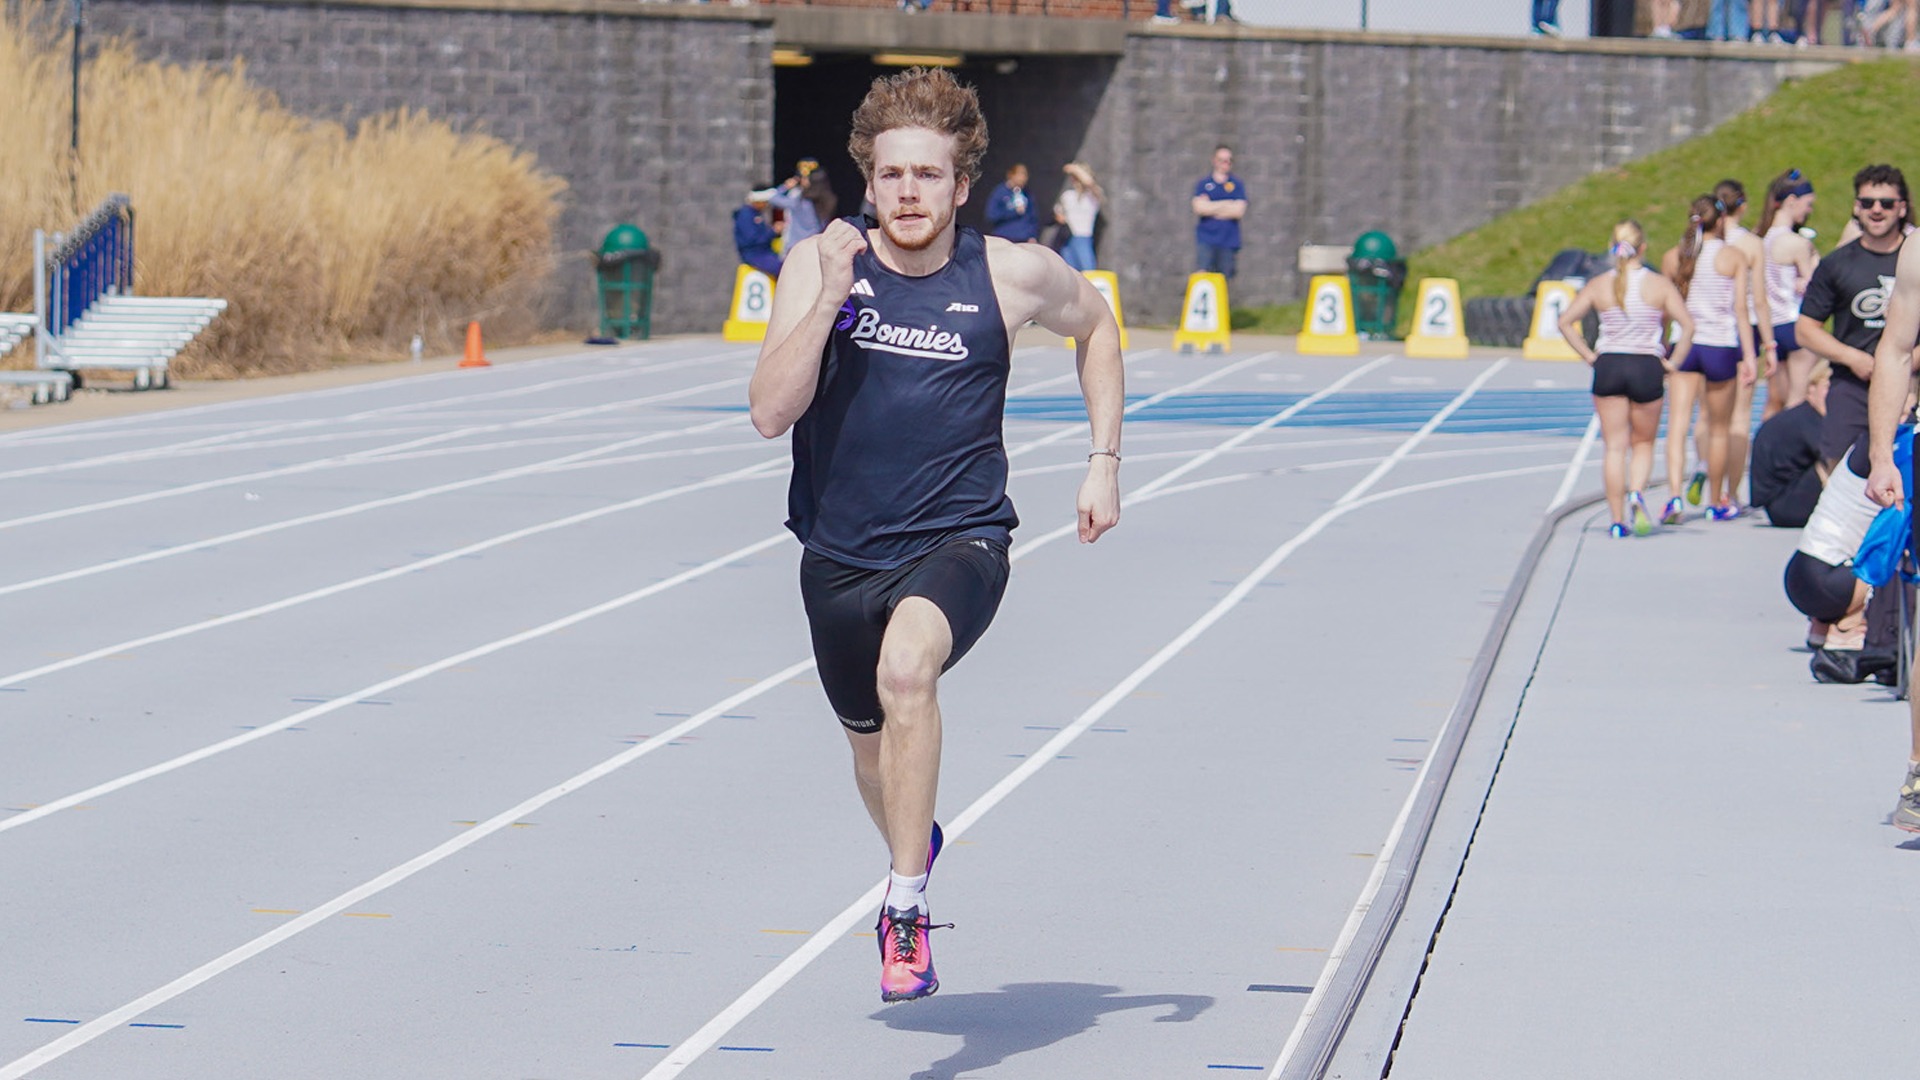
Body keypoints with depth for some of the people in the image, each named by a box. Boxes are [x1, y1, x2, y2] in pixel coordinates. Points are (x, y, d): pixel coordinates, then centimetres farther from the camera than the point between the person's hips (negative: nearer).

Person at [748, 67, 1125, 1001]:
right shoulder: (819, 266, -6)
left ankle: (906, 909, -28)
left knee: (906, 669, -35)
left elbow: (1095, 325, 17)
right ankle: (914, 848, 57)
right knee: (872, 750, 21)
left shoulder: (1010, 276, -6)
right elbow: (769, 412, -16)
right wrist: (830, 297, -25)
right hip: (841, 554, 3)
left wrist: (1105, 460, 10)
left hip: (958, 542, -3)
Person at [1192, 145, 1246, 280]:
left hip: (1228, 242, 1)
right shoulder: (1204, 183, 8)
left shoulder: (1237, 185, 8)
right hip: (1205, 240, -1)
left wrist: (1211, 208, -2)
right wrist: (1226, 205, -5)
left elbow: (1239, 211, -5)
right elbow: (1199, 208, -6)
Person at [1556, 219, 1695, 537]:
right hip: (1647, 368, 0)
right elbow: (1687, 325, -10)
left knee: (1615, 447, 5)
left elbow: (1565, 322, -4)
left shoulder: (1599, 285, 0)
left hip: (1608, 367, 0)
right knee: (1643, 443, 15)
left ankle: (1617, 520, 2)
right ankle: (1637, 492, -13)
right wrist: (1673, 362, -2)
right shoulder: (1659, 285, -3)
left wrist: (1589, 356, 1)